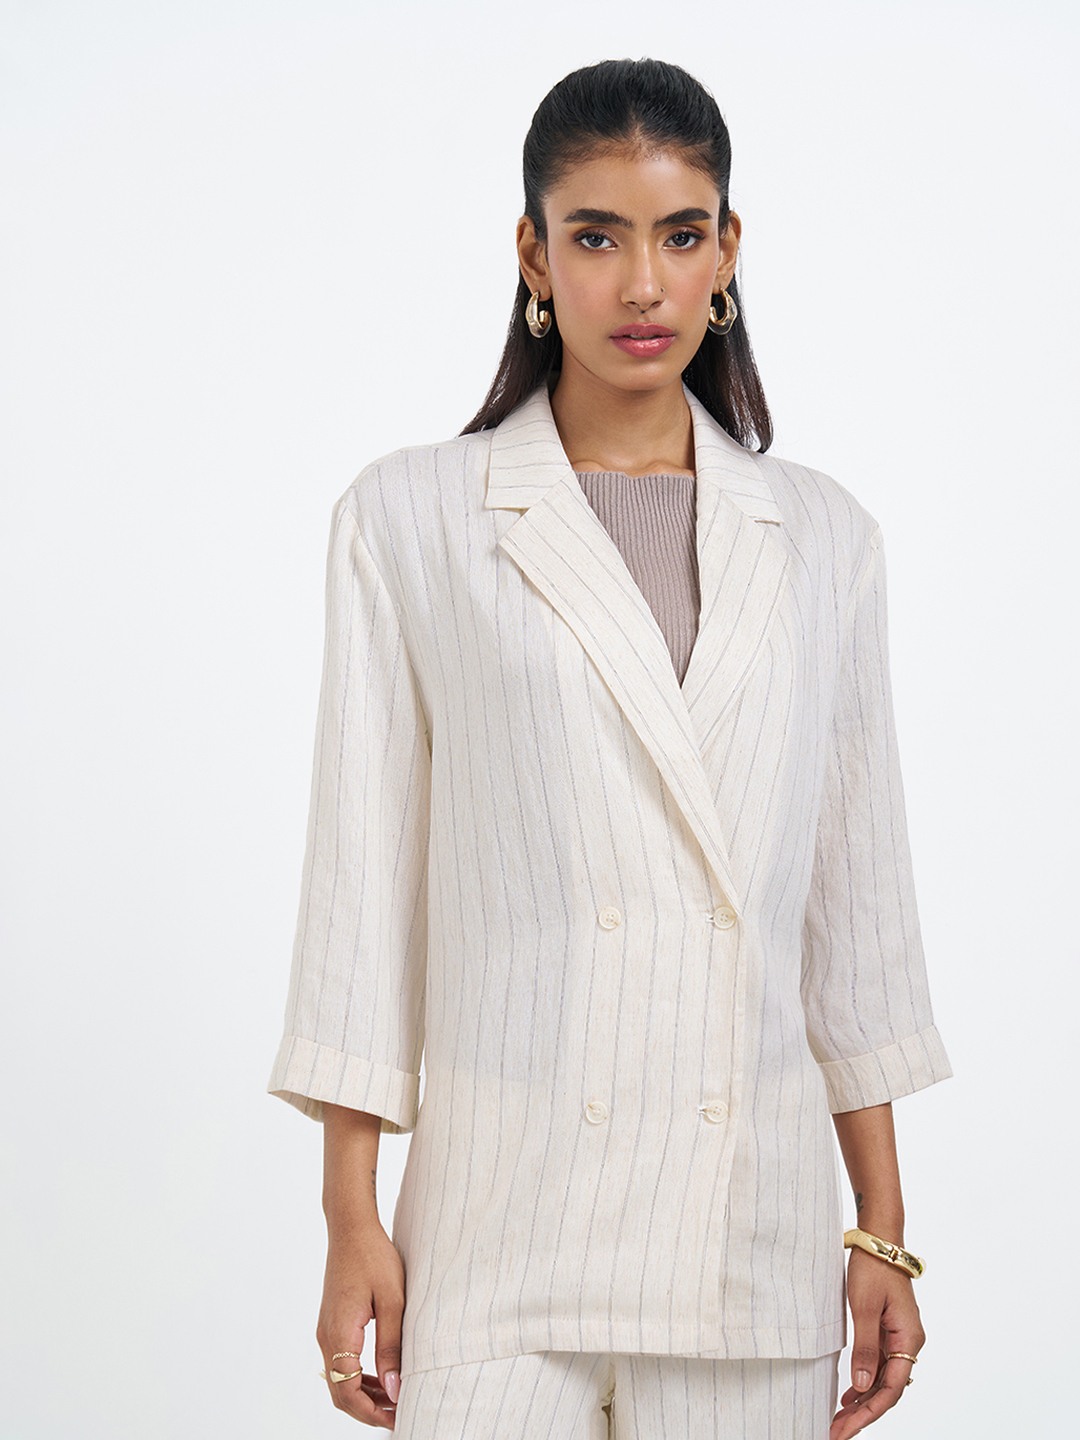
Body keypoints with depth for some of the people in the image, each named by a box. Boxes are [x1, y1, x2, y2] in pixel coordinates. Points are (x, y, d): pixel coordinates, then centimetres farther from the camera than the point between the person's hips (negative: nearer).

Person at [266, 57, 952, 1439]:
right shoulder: (409, 518, 2)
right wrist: (351, 1219, -2)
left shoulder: (819, 536, 8)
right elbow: (365, 872, 1)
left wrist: (882, 1228, 8)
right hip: (504, 1214, -2)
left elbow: (855, 891, 10)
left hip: (753, 1217, 2)